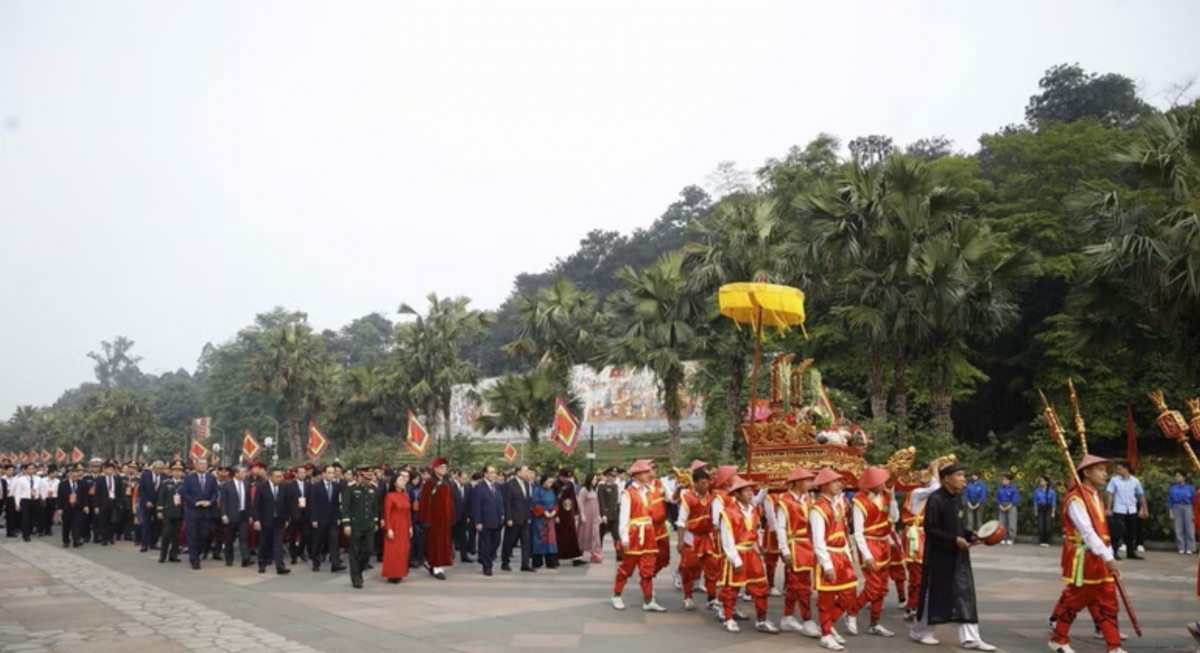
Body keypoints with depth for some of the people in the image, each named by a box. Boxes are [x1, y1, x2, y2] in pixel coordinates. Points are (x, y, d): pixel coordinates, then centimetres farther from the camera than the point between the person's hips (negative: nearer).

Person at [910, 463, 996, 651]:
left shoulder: (957, 498, 8)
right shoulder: (935, 499, -18)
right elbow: (930, 529, -20)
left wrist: (970, 536, 0)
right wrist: (954, 540, -24)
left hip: (957, 555, 8)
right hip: (939, 555, -8)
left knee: (965, 593, 5)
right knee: (933, 593, 3)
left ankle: (969, 638, 8)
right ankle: (919, 632, 20)